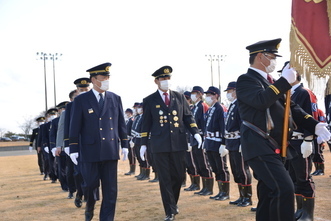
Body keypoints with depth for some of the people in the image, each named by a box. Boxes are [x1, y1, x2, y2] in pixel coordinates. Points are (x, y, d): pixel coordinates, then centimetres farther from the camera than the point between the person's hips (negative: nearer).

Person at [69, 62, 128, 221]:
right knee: (90, 185, 5)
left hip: (110, 151, 3)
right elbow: (74, 126, -2)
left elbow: (121, 123, 10)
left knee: (110, 189, 2)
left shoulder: (115, 99, 8)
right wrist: (73, 149, -4)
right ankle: (89, 207, 36)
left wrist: (124, 145, 8)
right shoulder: (81, 100, -1)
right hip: (90, 151, -2)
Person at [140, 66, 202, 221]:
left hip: (178, 143, 2)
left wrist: (195, 132, -4)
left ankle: (173, 203, 32)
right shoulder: (149, 101, 5)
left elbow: (188, 117, 10)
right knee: (165, 179, 1)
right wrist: (143, 144, 2)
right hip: (160, 145, -2)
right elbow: (146, 124, 6)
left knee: (179, 176, 8)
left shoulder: (179, 97, 10)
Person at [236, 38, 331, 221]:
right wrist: (284, 81, -19)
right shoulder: (246, 80, -7)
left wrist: (315, 125, 3)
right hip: (260, 147, -9)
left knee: (268, 195, 12)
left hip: (272, 147, 9)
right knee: (284, 189, -20)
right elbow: (261, 100, -26)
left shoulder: (270, 83, 19)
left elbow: (291, 108, 15)